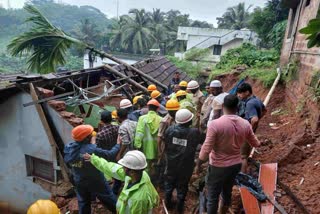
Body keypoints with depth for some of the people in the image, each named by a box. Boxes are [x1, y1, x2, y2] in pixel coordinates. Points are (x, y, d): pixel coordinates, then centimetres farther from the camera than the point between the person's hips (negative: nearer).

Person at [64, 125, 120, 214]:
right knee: (110, 200, 17)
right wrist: (118, 145, -5)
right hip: (96, 182, -5)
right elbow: (110, 155, -23)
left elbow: (67, 162, 3)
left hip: (79, 182, 5)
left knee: (83, 203, 25)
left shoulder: (68, 147, -15)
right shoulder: (91, 149, -33)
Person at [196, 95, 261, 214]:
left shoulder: (215, 124, -24)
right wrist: (260, 143, 35)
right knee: (227, 193, 24)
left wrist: (198, 165, -6)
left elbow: (206, 149, -22)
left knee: (212, 196, 10)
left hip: (218, 166, -5)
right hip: (236, 165, 6)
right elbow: (255, 143, 10)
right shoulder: (245, 124, -7)